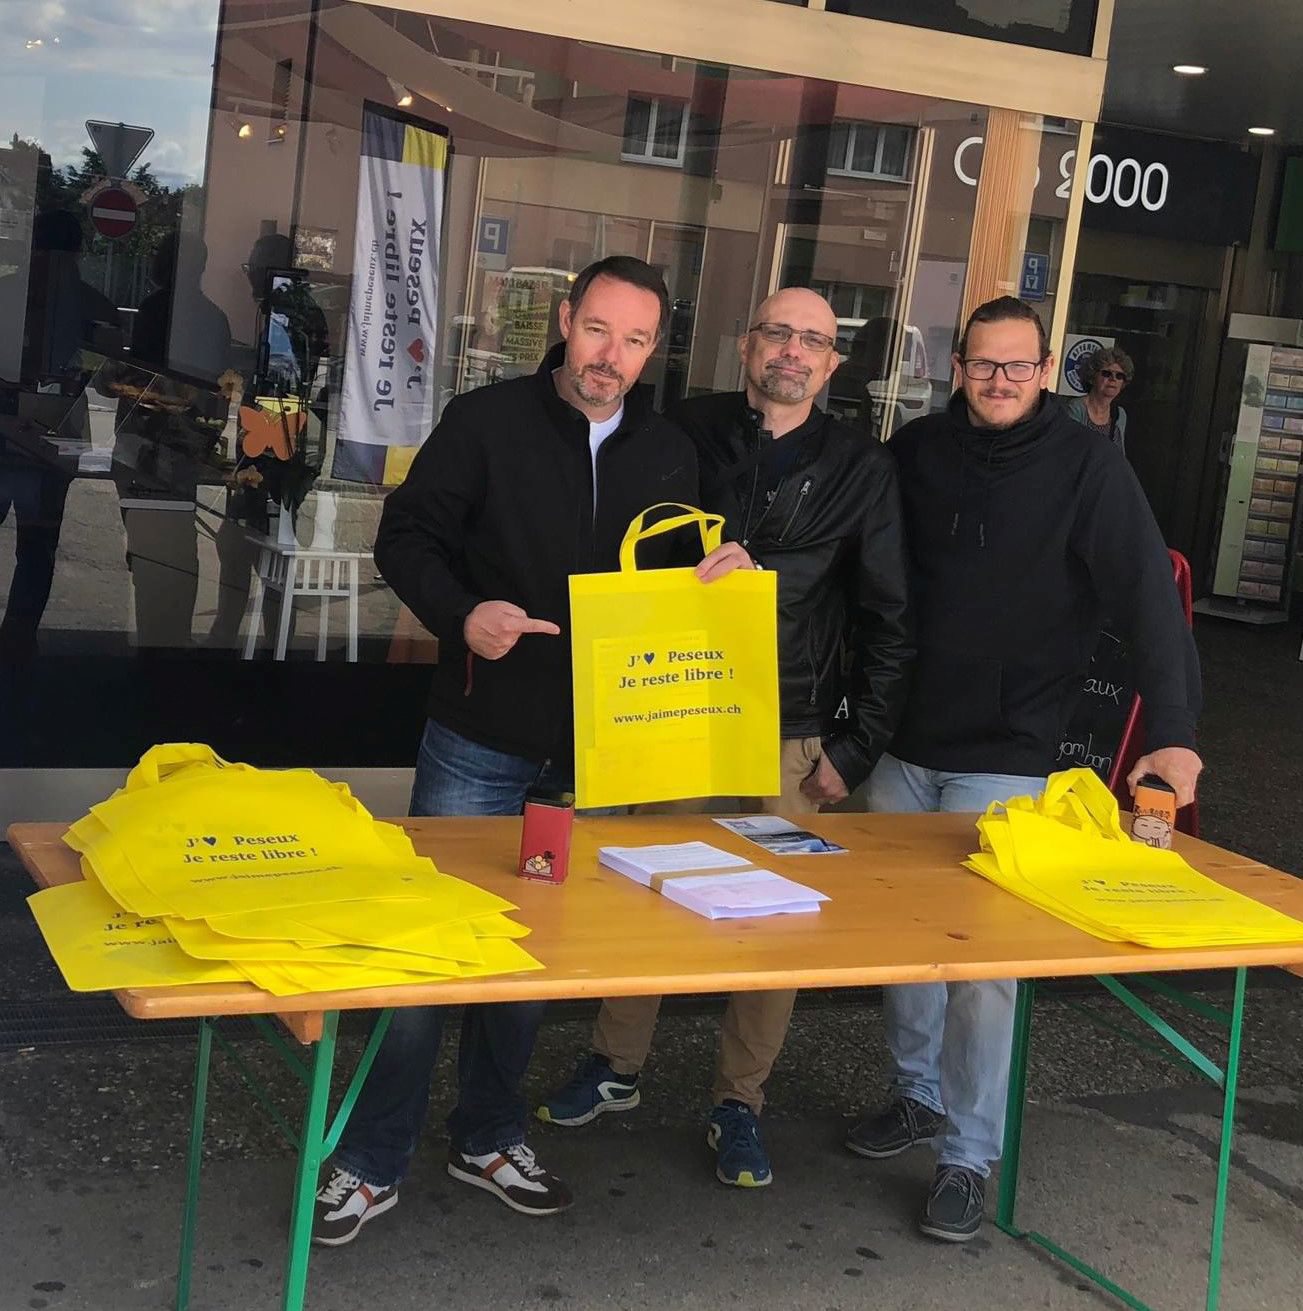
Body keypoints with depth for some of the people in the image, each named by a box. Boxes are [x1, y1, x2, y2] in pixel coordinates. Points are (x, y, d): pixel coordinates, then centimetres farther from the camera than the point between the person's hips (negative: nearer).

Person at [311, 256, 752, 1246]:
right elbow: (406, 537, -4)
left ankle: (489, 1137, 33)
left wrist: (722, 570, -5)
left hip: (596, 747, 4)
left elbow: (677, 579, 17)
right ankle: (375, 1162, 15)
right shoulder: (487, 422, -5)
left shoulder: (672, 455, 7)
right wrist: (462, 614, -21)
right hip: (481, 739, -3)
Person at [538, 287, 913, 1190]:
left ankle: (740, 1103, 19)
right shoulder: (687, 433, 3)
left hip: (791, 737, -1)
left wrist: (858, 746, -2)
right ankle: (617, 1067, 27)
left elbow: (888, 623, 3)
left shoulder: (861, 470, 1)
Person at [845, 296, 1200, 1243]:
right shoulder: (917, 452, 2)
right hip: (902, 746, 4)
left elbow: (1148, 595, -18)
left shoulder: (1088, 468, -9)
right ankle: (920, 1095, 34)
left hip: (1006, 758, -4)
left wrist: (1173, 729, -29)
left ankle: (971, 1156, 11)